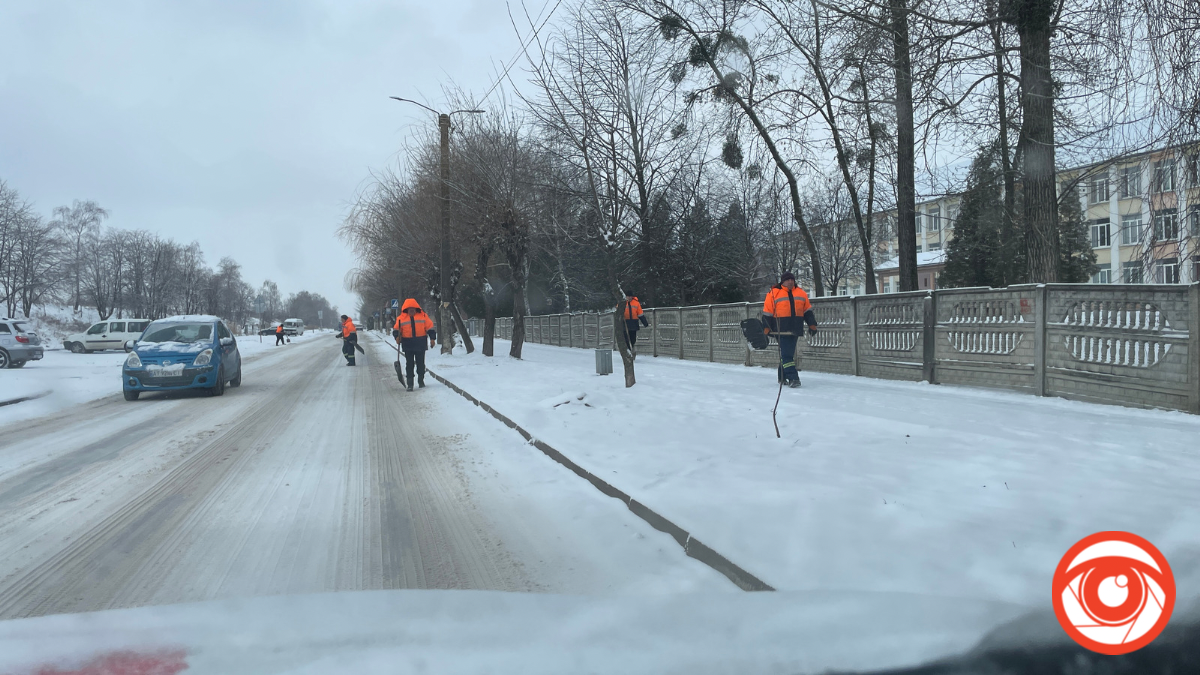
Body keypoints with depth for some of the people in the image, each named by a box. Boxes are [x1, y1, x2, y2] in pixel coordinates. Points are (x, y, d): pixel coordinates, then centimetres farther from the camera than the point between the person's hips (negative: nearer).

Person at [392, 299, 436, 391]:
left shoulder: (423, 316, 4)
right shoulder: (401, 318, 3)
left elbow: (430, 327, 5)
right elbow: (396, 328, 6)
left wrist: (432, 338, 0)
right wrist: (397, 336, -13)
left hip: (420, 343, 0)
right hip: (408, 345, 0)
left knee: (420, 363, 8)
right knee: (409, 364, -1)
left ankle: (421, 380, 24)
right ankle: (410, 384, 0)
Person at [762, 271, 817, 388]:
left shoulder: (801, 293, 11)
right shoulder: (774, 294, -2)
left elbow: (807, 311, 17)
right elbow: (767, 313, -1)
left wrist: (812, 324, 12)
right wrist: (766, 328, -4)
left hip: (795, 330, 5)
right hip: (781, 329, -5)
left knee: (788, 354, 12)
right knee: (786, 354, -10)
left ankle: (782, 377, 24)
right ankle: (792, 378, -12)